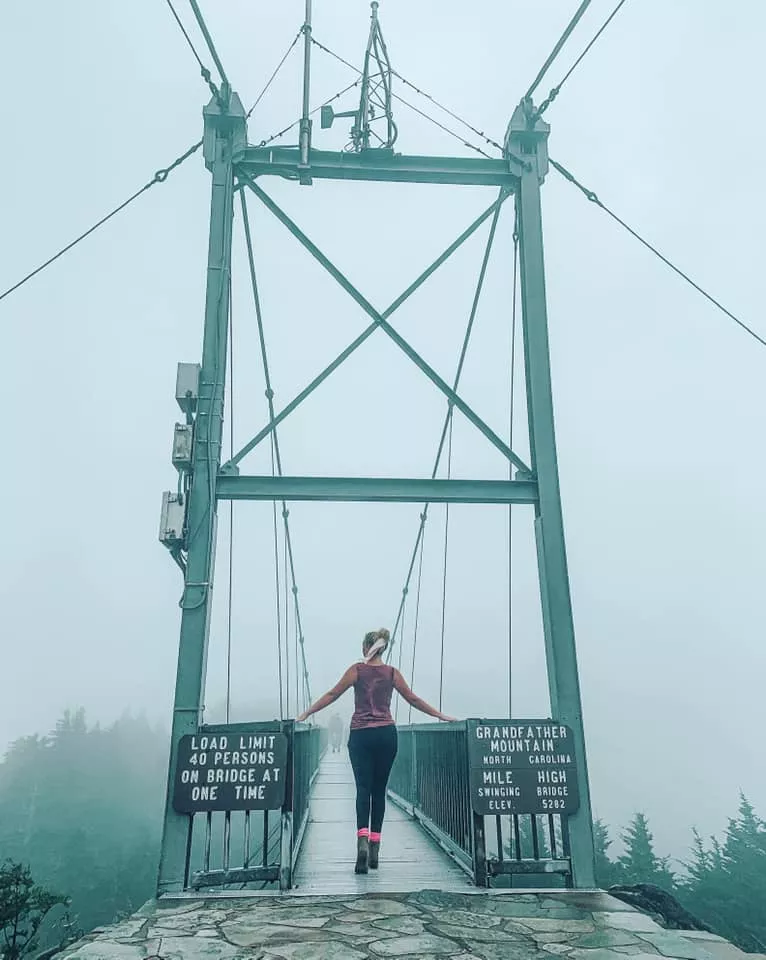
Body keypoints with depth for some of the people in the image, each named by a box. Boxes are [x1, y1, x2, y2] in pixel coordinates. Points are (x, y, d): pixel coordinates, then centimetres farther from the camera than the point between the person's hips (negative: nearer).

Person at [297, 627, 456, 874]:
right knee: (379, 789, 11)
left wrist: (305, 714, 6)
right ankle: (374, 848, 13)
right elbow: (413, 700, 9)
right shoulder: (392, 673, 5)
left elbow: (332, 695, -1)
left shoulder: (357, 670, -1)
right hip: (386, 734, 2)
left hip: (360, 735, -2)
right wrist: (442, 716, 19)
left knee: (363, 788, 0)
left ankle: (362, 839, -21)